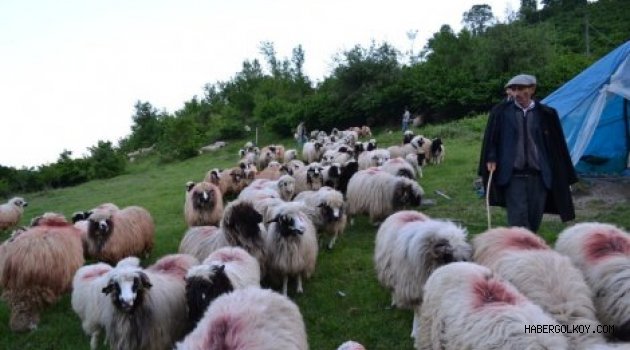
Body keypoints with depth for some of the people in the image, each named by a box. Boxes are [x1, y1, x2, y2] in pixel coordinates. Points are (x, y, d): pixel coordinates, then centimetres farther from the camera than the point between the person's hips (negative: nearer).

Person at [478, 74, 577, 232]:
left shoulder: (546, 114, 3)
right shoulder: (501, 112, 2)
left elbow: (557, 145, 8)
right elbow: (491, 139, 9)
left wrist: (564, 176, 9)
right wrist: (491, 159, -5)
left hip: (538, 176, 2)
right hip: (513, 176, -2)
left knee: (534, 220, 9)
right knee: (518, 218, -7)